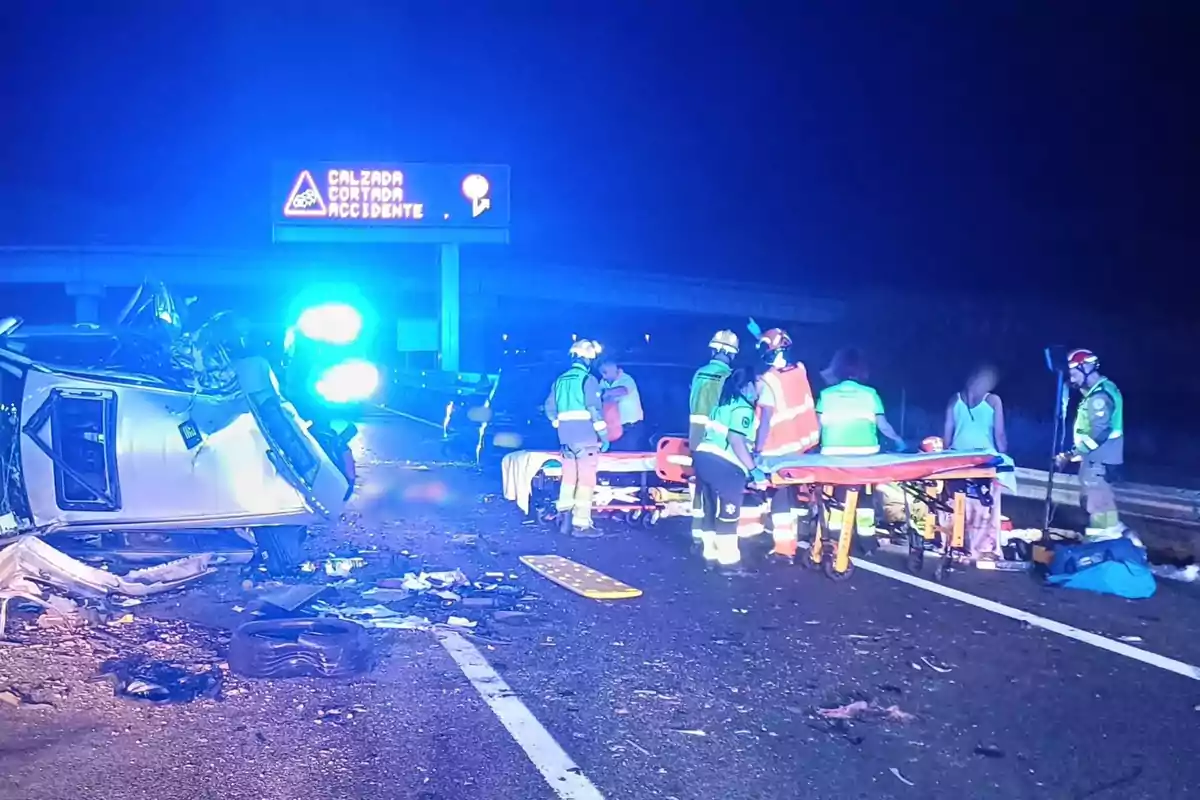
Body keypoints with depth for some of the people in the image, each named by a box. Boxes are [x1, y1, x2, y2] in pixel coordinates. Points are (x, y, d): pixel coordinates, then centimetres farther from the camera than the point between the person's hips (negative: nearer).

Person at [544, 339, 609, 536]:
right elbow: (595, 410, -15)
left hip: (566, 437, 6)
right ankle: (581, 524, -2)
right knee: (586, 479, -2)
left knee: (568, 477, 16)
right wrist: (604, 435, -10)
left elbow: (550, 408, 11)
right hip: (586, 437, -6)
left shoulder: (560, 380, 10)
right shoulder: (589, 380, -9)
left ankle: (564, 516, 14)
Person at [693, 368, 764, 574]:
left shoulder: (723, 403, 20)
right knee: (727, 514, -1)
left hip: (703, 456, 9)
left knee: (710, 510, 16)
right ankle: (729, 560, 3)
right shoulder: (743, 408, -7)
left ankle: (711, 553, 25)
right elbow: (736, 441, -17)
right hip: (724, 465, -9)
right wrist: (753, 469, -13)